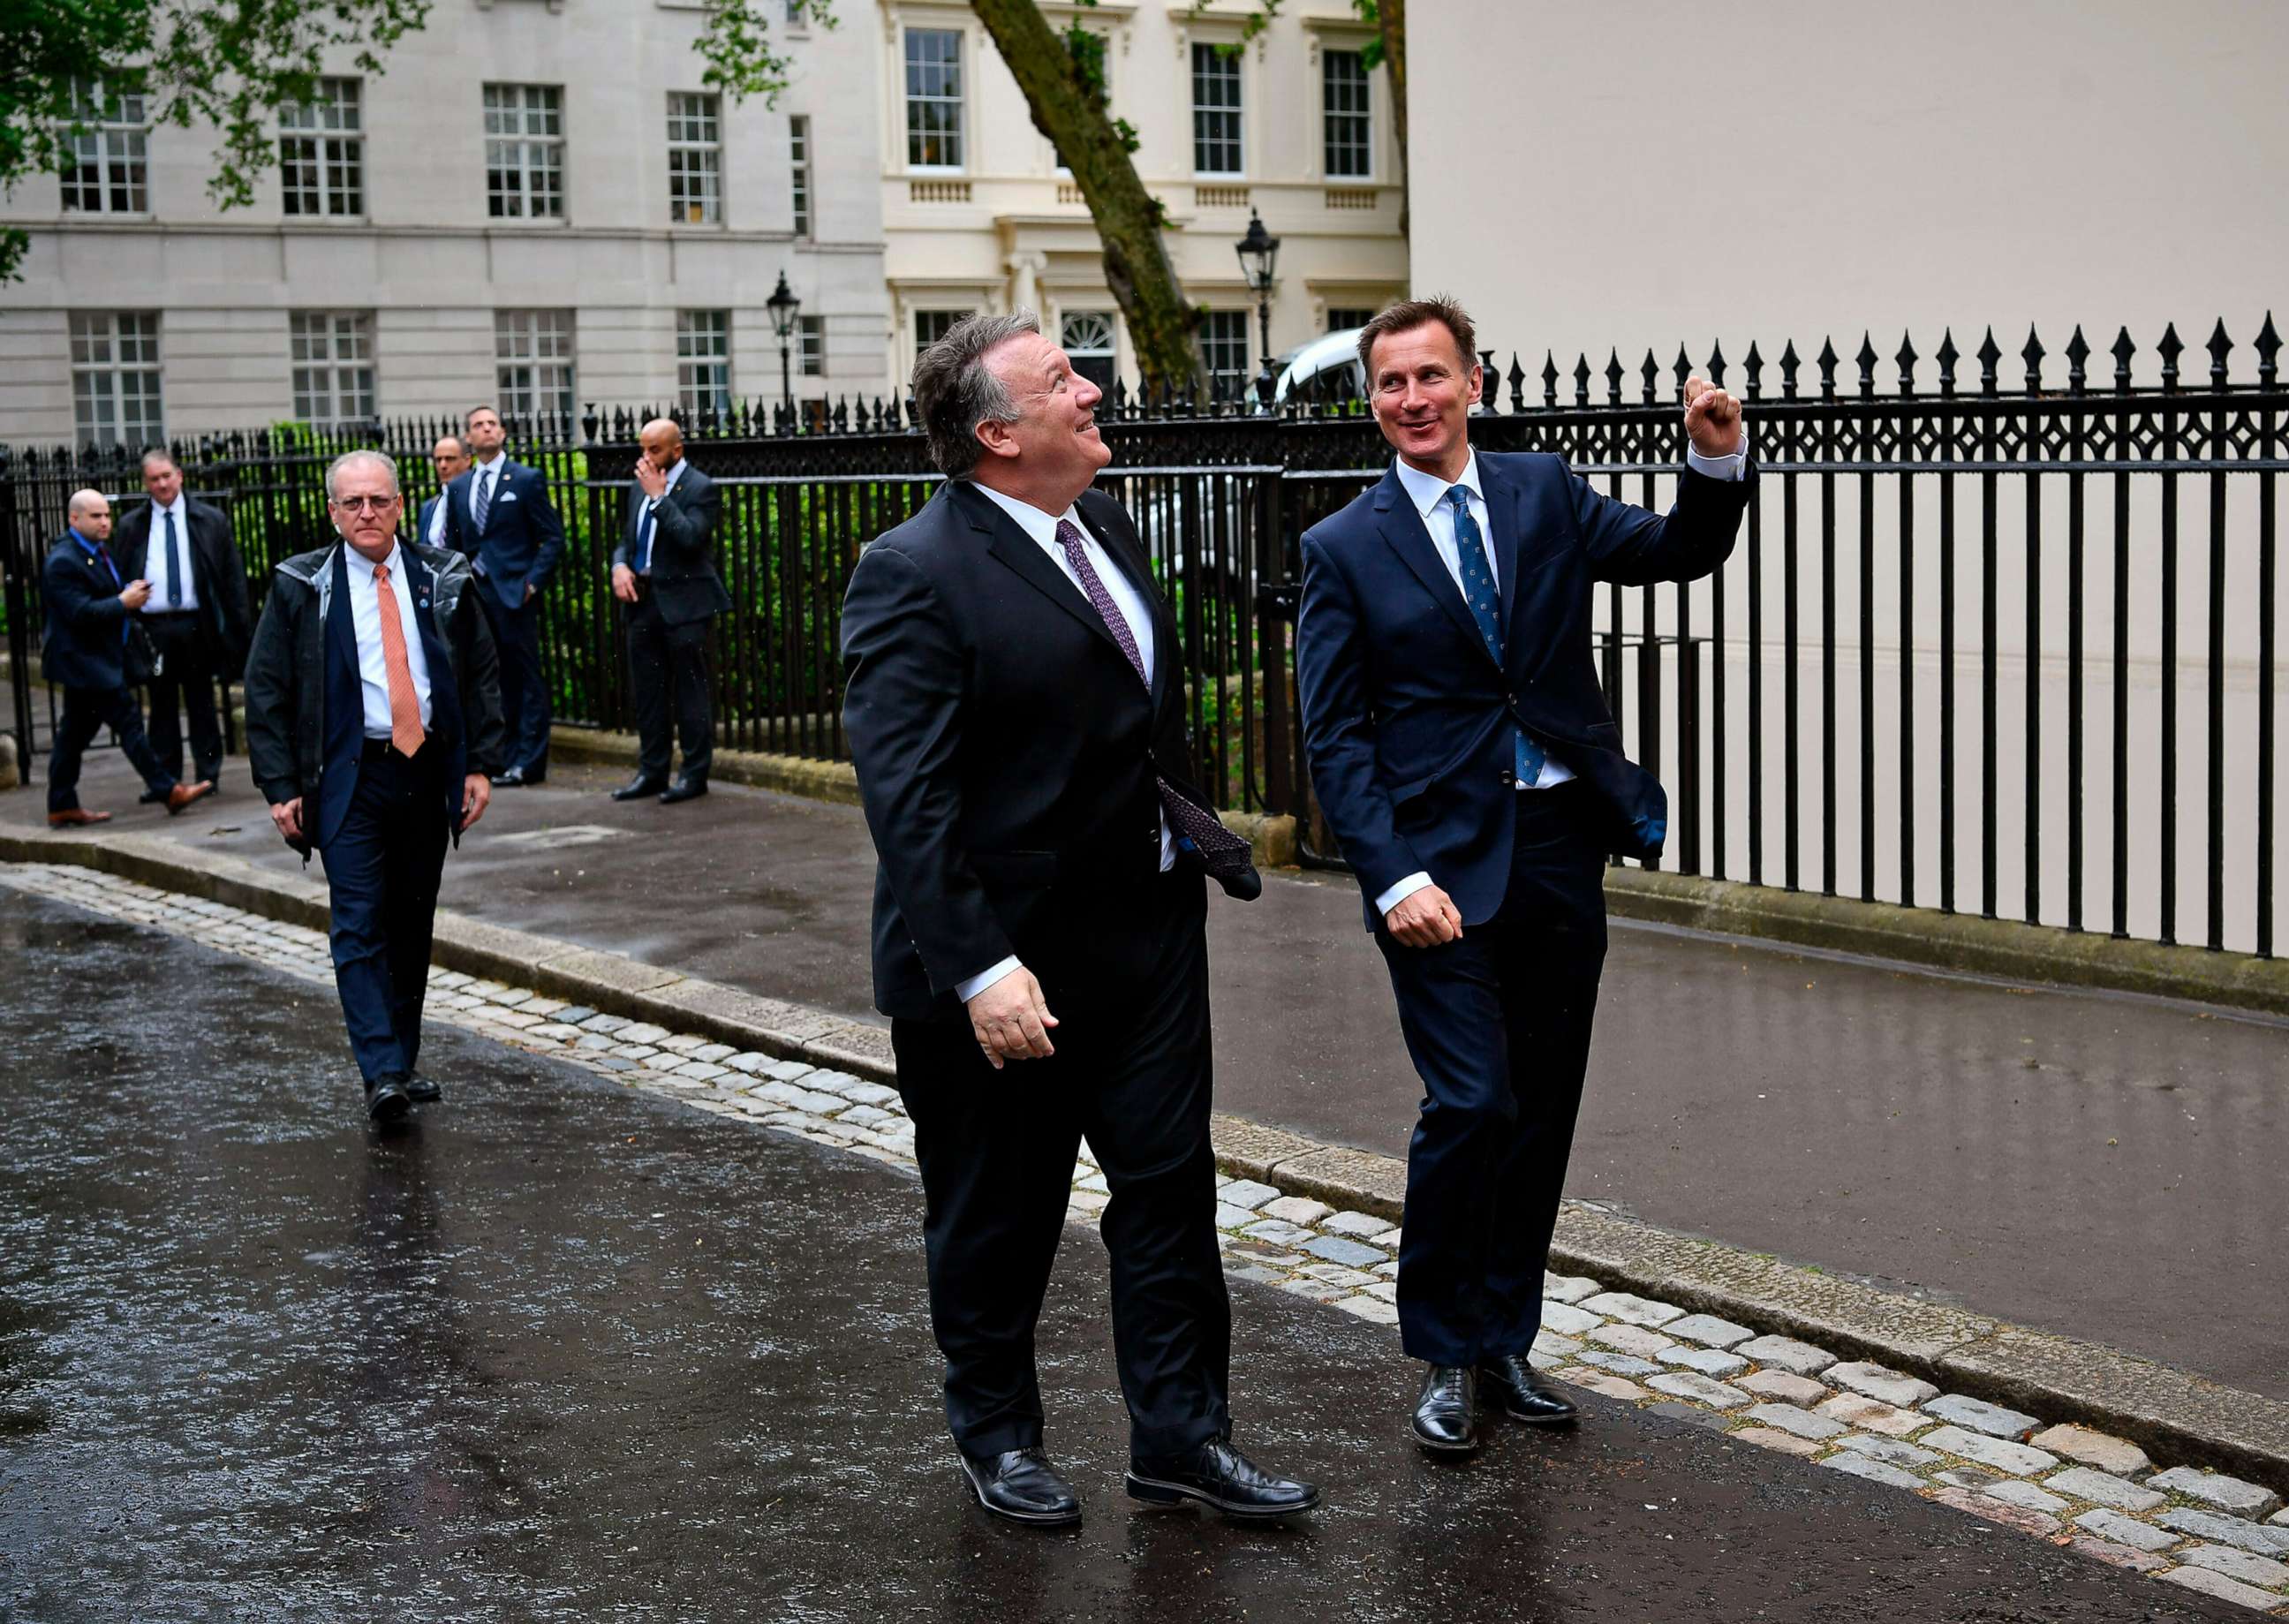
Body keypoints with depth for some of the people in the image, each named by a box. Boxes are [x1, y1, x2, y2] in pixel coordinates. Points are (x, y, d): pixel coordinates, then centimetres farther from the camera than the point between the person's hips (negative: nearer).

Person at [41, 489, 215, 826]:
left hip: (98, 658, 10)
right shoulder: (62, 562, -16)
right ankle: (167, 791, -8)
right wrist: (123, 602, -18)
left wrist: (132, 593, 6)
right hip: (83, 660, -10)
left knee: (75, 732, 12)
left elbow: (105, 597, 27)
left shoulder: (100, 551, 15)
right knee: (128, 720, -10)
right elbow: (79, 612, -23)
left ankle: (63, 806, 16)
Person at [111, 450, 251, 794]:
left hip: (196, 625, -1)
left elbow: (232, 573, 5)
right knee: (162, 706, 5)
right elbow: (121, 578, 9)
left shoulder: (211, 520, 5)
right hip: (153, 628, 1)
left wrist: (238, 622, -1)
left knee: (201, 704, 6)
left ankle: (208, 776, 12)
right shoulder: (131, 526, 7)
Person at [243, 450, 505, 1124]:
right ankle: (381, 1074, -13)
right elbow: (266, 691, 1)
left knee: (412, 925, 10)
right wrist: (282, 786, -6)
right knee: (358, 926, -11)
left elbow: (483, 674, 10)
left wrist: (481, 764, 2)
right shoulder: (302, 587, 0)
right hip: (348, 776, -3)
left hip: (428, 771, 3)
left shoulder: (444, 579, 6)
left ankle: (403, 1061, 21)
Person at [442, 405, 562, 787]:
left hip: (513, 593, -5)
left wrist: (533, 582, -10)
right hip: (474, 594, 5)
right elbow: (453, 544, 19)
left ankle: (528, 761, 0)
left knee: (526, 679, -3)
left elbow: (553, 537, -2)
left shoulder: (527, 480, 0)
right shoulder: (458, 487, 14)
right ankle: (502, 757, 13)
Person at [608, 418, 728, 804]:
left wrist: (659, 496, -18)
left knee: (689, 690, -2)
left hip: (683, 603, -7)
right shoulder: (640, 487, 15)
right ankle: (651, 771, 19)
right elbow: (627, 539, 20)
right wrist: (619, 565, -1)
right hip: (643, 600, 7)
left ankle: (695, 774, 5)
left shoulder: (700, 488, -7)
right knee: (646, 691, 11)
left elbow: (691, 538, -21)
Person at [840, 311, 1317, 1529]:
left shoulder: (1102, 526, 6)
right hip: (1007, 965, -7)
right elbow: (904, 799, -23)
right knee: (996, 1221, 12)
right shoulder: (914, 575, -19)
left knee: (1170, 1190, 12)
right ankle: (996, 1437, 32)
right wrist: (979, 971, -28)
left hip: (1148, 936, 7)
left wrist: (1198, 837, 13)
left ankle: (1178, 1434, 25)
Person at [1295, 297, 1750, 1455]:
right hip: (1442, 860, -4)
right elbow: (1335, 738, -4)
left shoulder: (1544, 495, 10)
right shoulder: (1345, 551, 0)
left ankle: (1505, 1339, 24)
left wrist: (1719, 460, -14)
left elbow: (1683, 551, 6)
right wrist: (1393, 880, -15)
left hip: (1561, 848, 4)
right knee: (1472, 1104, -11)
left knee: (1543, 1110, 10)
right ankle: (1446, 1356, 7)